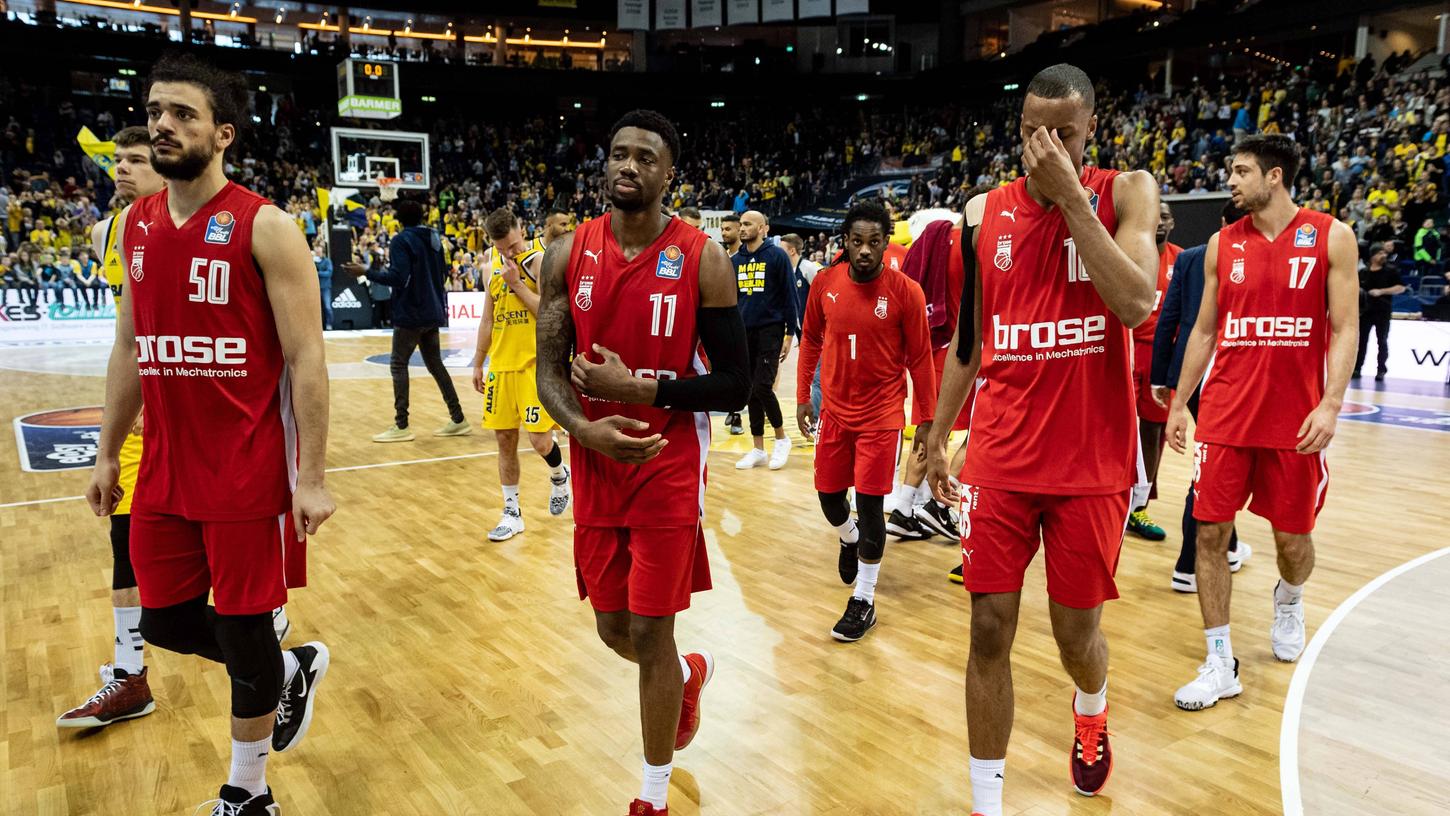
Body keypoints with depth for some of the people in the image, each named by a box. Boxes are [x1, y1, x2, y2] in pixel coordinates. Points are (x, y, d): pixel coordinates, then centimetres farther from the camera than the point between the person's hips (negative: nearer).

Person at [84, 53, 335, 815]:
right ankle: (291, 671, 40)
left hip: (249, 470, -6)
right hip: (164, 468, 7)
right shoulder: (135, 224, 9)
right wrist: (107, 453, 16)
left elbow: (306, 359, -14)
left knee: (243, 630, 6)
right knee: (166, 622, 14)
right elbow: (129, 349, 16)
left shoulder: (265, 228, -11)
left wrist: (311, 476, -17)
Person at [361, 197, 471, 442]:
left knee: (398, 365, -1)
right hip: (433, 313, 7)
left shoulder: (401, 241, -10)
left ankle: (401, 426, -4)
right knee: (435, 364, 13)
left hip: (410, 314, -7)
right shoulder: (434, 238, 12)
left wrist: (366, 272, -12)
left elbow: (397, 277, -20)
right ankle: (458, 420, 13)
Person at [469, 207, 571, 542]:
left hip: (536, 363, -6)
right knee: (505, 440, 7)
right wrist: (478, 363, 17)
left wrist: (517, 283, -17)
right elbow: (488, 318, 16)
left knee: (539, 440, -10)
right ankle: (512, 513, 18)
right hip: (501, 364, 6)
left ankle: (559, 476, 24)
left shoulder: (540, 258, -10)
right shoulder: (494, 261, 10)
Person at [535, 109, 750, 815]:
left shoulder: (702, 259, -9)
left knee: (650, 634, 2)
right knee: (613, 629, 14)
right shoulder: (568, 254, 1)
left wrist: (636, 390, -20)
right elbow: (550, 368, 1)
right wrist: (582, 427, -20)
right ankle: (688, 675, 50)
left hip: (671, 472, -4)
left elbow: (735, 385, -9)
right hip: (595, 471, 4)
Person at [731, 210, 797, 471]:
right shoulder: (735, 260, 10)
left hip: (770, 330, -5)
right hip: (744, 332, 5)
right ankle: (758, 449, 16)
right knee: (750, 391, 7)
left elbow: (789, 295, -6)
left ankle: (781, 439, 10)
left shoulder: (777, 256, -5)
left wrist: (790, 333, -9)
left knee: (762, 387, -12)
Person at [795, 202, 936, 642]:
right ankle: (850, 539, 50)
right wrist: (802, 398, 8)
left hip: (882, 415, -4)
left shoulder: (905, 291, -12)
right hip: (834, 410, 4)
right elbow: (810, 341, 9)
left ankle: (864, 602, 12)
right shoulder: (825, 283, -3)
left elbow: (919, 359, -5)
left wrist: (926, 419, -4)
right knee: (828, 493, 13)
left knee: (870, 503, -3)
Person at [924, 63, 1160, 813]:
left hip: (1093, 459, -1)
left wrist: (1071, 194, -19)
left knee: (1077, 631, 11)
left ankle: (1091, 712, 48)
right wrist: (937, 435, 11)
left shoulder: (1125, 192, -2)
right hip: (1000, 457, 2)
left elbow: (1137, 303, -20)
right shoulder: (984, 213, 5)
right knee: (989, 630, 1)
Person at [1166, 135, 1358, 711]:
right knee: (1210, 533, -2)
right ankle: (1220, 664, 8)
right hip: (1225, 413, 2)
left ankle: (1289, 600, 46)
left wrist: (1330, 404, -17)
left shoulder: (1331, 237, -2)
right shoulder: (1223, 244, 6)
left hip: (1295, 419, -2)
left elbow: (1344, 329, -5)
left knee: (1292, 535, 10)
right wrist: (1179, 403, 8)